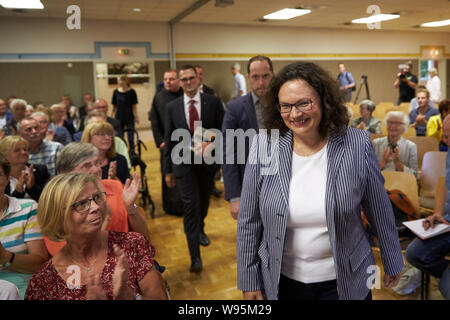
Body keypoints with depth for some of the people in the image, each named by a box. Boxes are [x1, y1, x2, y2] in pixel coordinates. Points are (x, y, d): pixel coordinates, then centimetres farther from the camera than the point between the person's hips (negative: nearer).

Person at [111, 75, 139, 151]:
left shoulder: (131, 92, -7)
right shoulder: (116, 92, 3)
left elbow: (134, 105, -7)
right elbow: (115, 106, 8)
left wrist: (136, 116, -11)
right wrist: (113, 117, 6)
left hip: (129, 117, -3)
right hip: (119, 118, 3)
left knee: (130, 137, 2)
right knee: (119, 137, 11)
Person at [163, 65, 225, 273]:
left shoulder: (213, 102, -2)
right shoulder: (172, 107, 0)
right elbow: (169, 139, 3)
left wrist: (211, 144, -19)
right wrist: (168, 170, 3)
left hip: (207, 161, 1)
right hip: (184, 163, -1)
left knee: (204, 202, 19)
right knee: (191, 205, -8)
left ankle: (200, 230, 50)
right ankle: (195, 256, -1)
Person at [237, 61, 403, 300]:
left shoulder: (357, 145, -13)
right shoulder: (263, 146, -12)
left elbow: (380, 212, 0)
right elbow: (249, 221, -5)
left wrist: (392, 262, 11)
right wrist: (249, 280, -1)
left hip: (345, 281, 0)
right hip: (281, 282, 1)